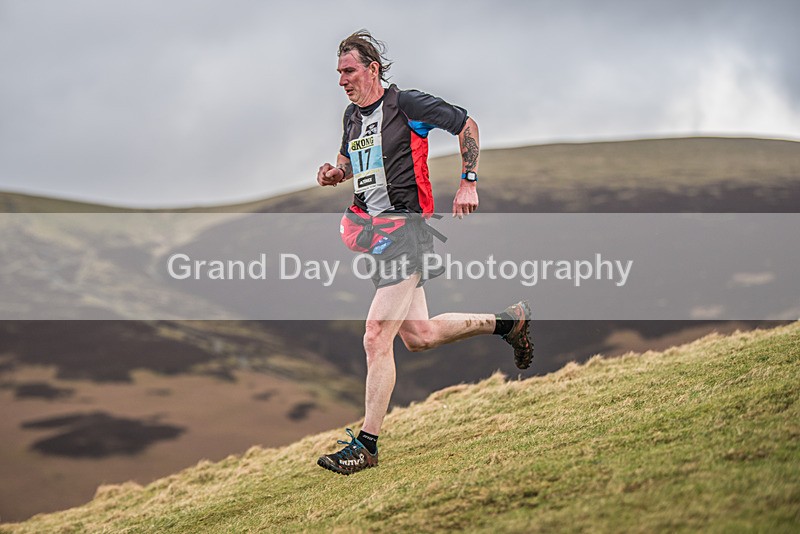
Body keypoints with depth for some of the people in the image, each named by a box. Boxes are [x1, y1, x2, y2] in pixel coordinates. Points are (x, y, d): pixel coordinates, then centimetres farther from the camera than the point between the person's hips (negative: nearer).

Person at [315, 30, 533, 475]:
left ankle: (367, 445, -8)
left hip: (406, 227, -9)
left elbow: (467, 124, -2)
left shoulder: (408, 104, -10)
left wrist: (469, 183, -8)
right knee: (419, 335, 12)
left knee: (377, 338, -14)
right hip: (375, 230, 9)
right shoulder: (352, 114, 12)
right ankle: (510, 321, 32)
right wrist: (335, 174, 6)